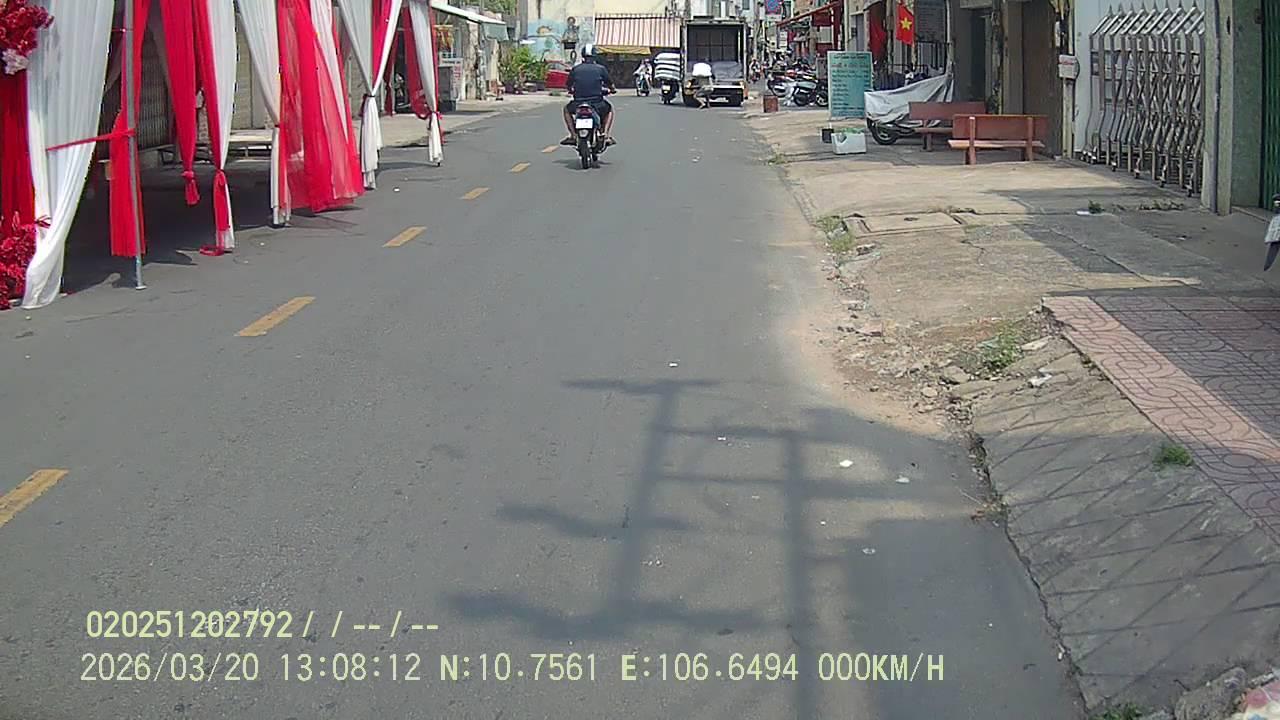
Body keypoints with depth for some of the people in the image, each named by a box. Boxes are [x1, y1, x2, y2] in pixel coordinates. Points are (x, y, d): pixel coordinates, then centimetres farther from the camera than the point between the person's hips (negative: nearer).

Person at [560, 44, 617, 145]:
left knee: (567, 109, 32)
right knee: (609, 110, 32)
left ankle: (572, 135, 15)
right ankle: (606, 136, 12)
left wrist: (572, 90, 35)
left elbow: (568, 85, 11)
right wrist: (613, 89, 31)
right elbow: (611, 85, 7)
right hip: (597, 105, -1)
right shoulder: (600, 68, 1)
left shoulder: (575, 69, 3)